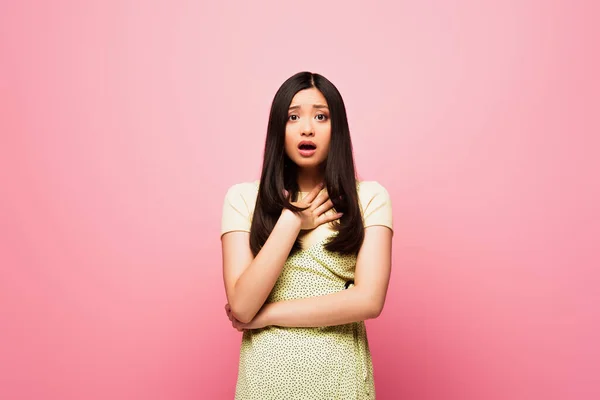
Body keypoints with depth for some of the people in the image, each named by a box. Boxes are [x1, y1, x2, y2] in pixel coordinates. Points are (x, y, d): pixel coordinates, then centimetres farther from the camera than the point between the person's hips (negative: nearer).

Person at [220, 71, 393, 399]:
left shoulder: (369, 197, -5)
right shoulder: (243, 198, -5)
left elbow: (369, 300, -15)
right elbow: (241, 307, -13)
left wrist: (265, 315, -13)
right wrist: (291, 220, -16)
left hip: (341, 373, 0)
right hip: (268, 372, 0)